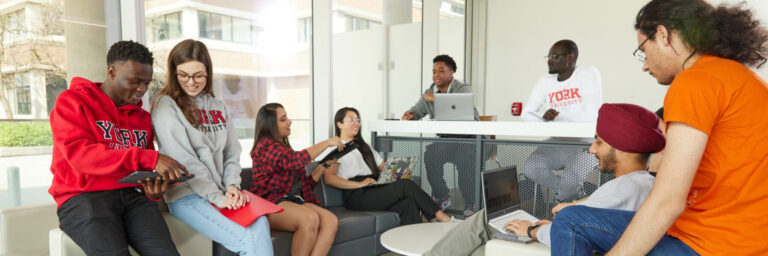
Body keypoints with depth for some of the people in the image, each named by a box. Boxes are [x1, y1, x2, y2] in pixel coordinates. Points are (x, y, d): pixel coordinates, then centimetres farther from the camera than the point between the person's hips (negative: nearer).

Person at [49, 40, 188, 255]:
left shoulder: (143, 117, 18)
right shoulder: (72, 101, 4)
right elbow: (80, 155, -14)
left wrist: (155, 189, -8)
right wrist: (149, 158, -25)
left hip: (132, 196, 3)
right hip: (83, 197, -3)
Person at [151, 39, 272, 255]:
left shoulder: (218, 107, 16)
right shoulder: (166, 106, -1)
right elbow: (183, 159, -10)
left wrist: (232, 185, -4)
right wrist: (217, 197, -14)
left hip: (221, 192, 5)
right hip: (186, 195, -4)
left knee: (260, 224, -26)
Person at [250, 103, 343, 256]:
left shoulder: (284, 147, 24)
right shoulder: (265, 145, -1)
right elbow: (296, 160, -20)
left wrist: (323, 167, 9)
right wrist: (327, 143, -12)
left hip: (295, 201, 7)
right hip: (272, 203, -7)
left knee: (331, 221, -22)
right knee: (310, 218, -36)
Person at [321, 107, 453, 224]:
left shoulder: (364, 146, 31)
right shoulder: (333, 149, 8)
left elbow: (384, 166, 26)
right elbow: (329, 178, -8)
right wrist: (359, 184, -17)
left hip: (375, 190, 6)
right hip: (356, 196, -6)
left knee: (408, 203, -26)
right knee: (406, 185, -23)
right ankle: (439, 216, -16)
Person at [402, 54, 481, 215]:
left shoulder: (463, 89, -6)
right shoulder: (430, 92, 11)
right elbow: (417, 110, 12)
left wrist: (436, 99, -28)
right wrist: (409, 114, -13)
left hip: (469, 137, -4)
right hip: (446, 138, 5)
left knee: (463, 157, -34)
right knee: (430, 154, -24)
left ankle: (470, 203, -13)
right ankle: (443, 197, -3)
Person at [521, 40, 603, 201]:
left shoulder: (588, 73, -6)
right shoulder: (545, 81, 7)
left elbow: (592, 116, -17)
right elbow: (526, 113, 2)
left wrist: (554, 118, -18)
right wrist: (543, 118, -22)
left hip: (585, 145, -4)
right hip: (557, 143, 5)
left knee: (569, 182, -27)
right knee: (530, 168, -21)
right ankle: (575, 192, 7)